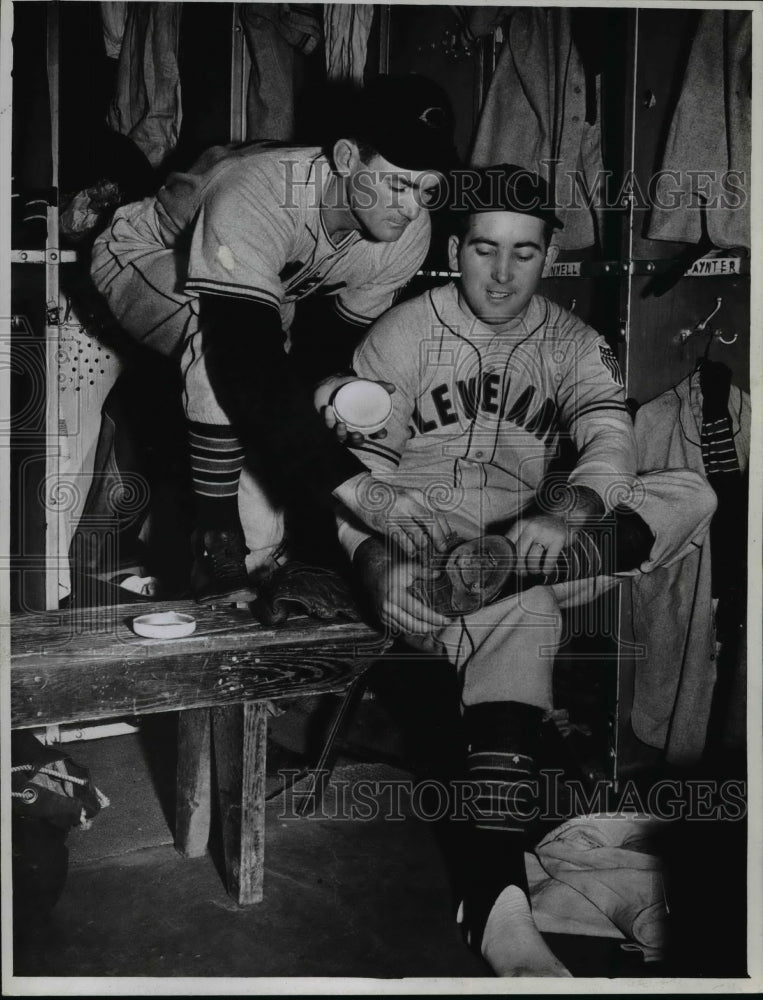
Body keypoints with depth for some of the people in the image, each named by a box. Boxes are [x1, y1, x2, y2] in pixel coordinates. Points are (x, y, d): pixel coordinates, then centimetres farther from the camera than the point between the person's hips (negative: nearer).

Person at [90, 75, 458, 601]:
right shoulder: (254, 199, -41)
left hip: (261, 296, 5)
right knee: (224, 342, -42)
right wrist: (344, 476, -53)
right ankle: (215, 548, -27)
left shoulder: (409, 234, -20)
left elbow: (347, 336, -5)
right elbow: (247, 360, -49)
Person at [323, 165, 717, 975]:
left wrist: (566, 510, -36)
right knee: (524, 614, -38)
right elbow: (356, 468, -5)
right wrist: (377, 563, -26)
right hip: (418, 549, -4)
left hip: (524, 547, 4)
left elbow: (610, 443, -12)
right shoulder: (402, 335, -1)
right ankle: (497, 900, -40)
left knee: (690, 494, -14)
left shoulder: (571, 343, 7)